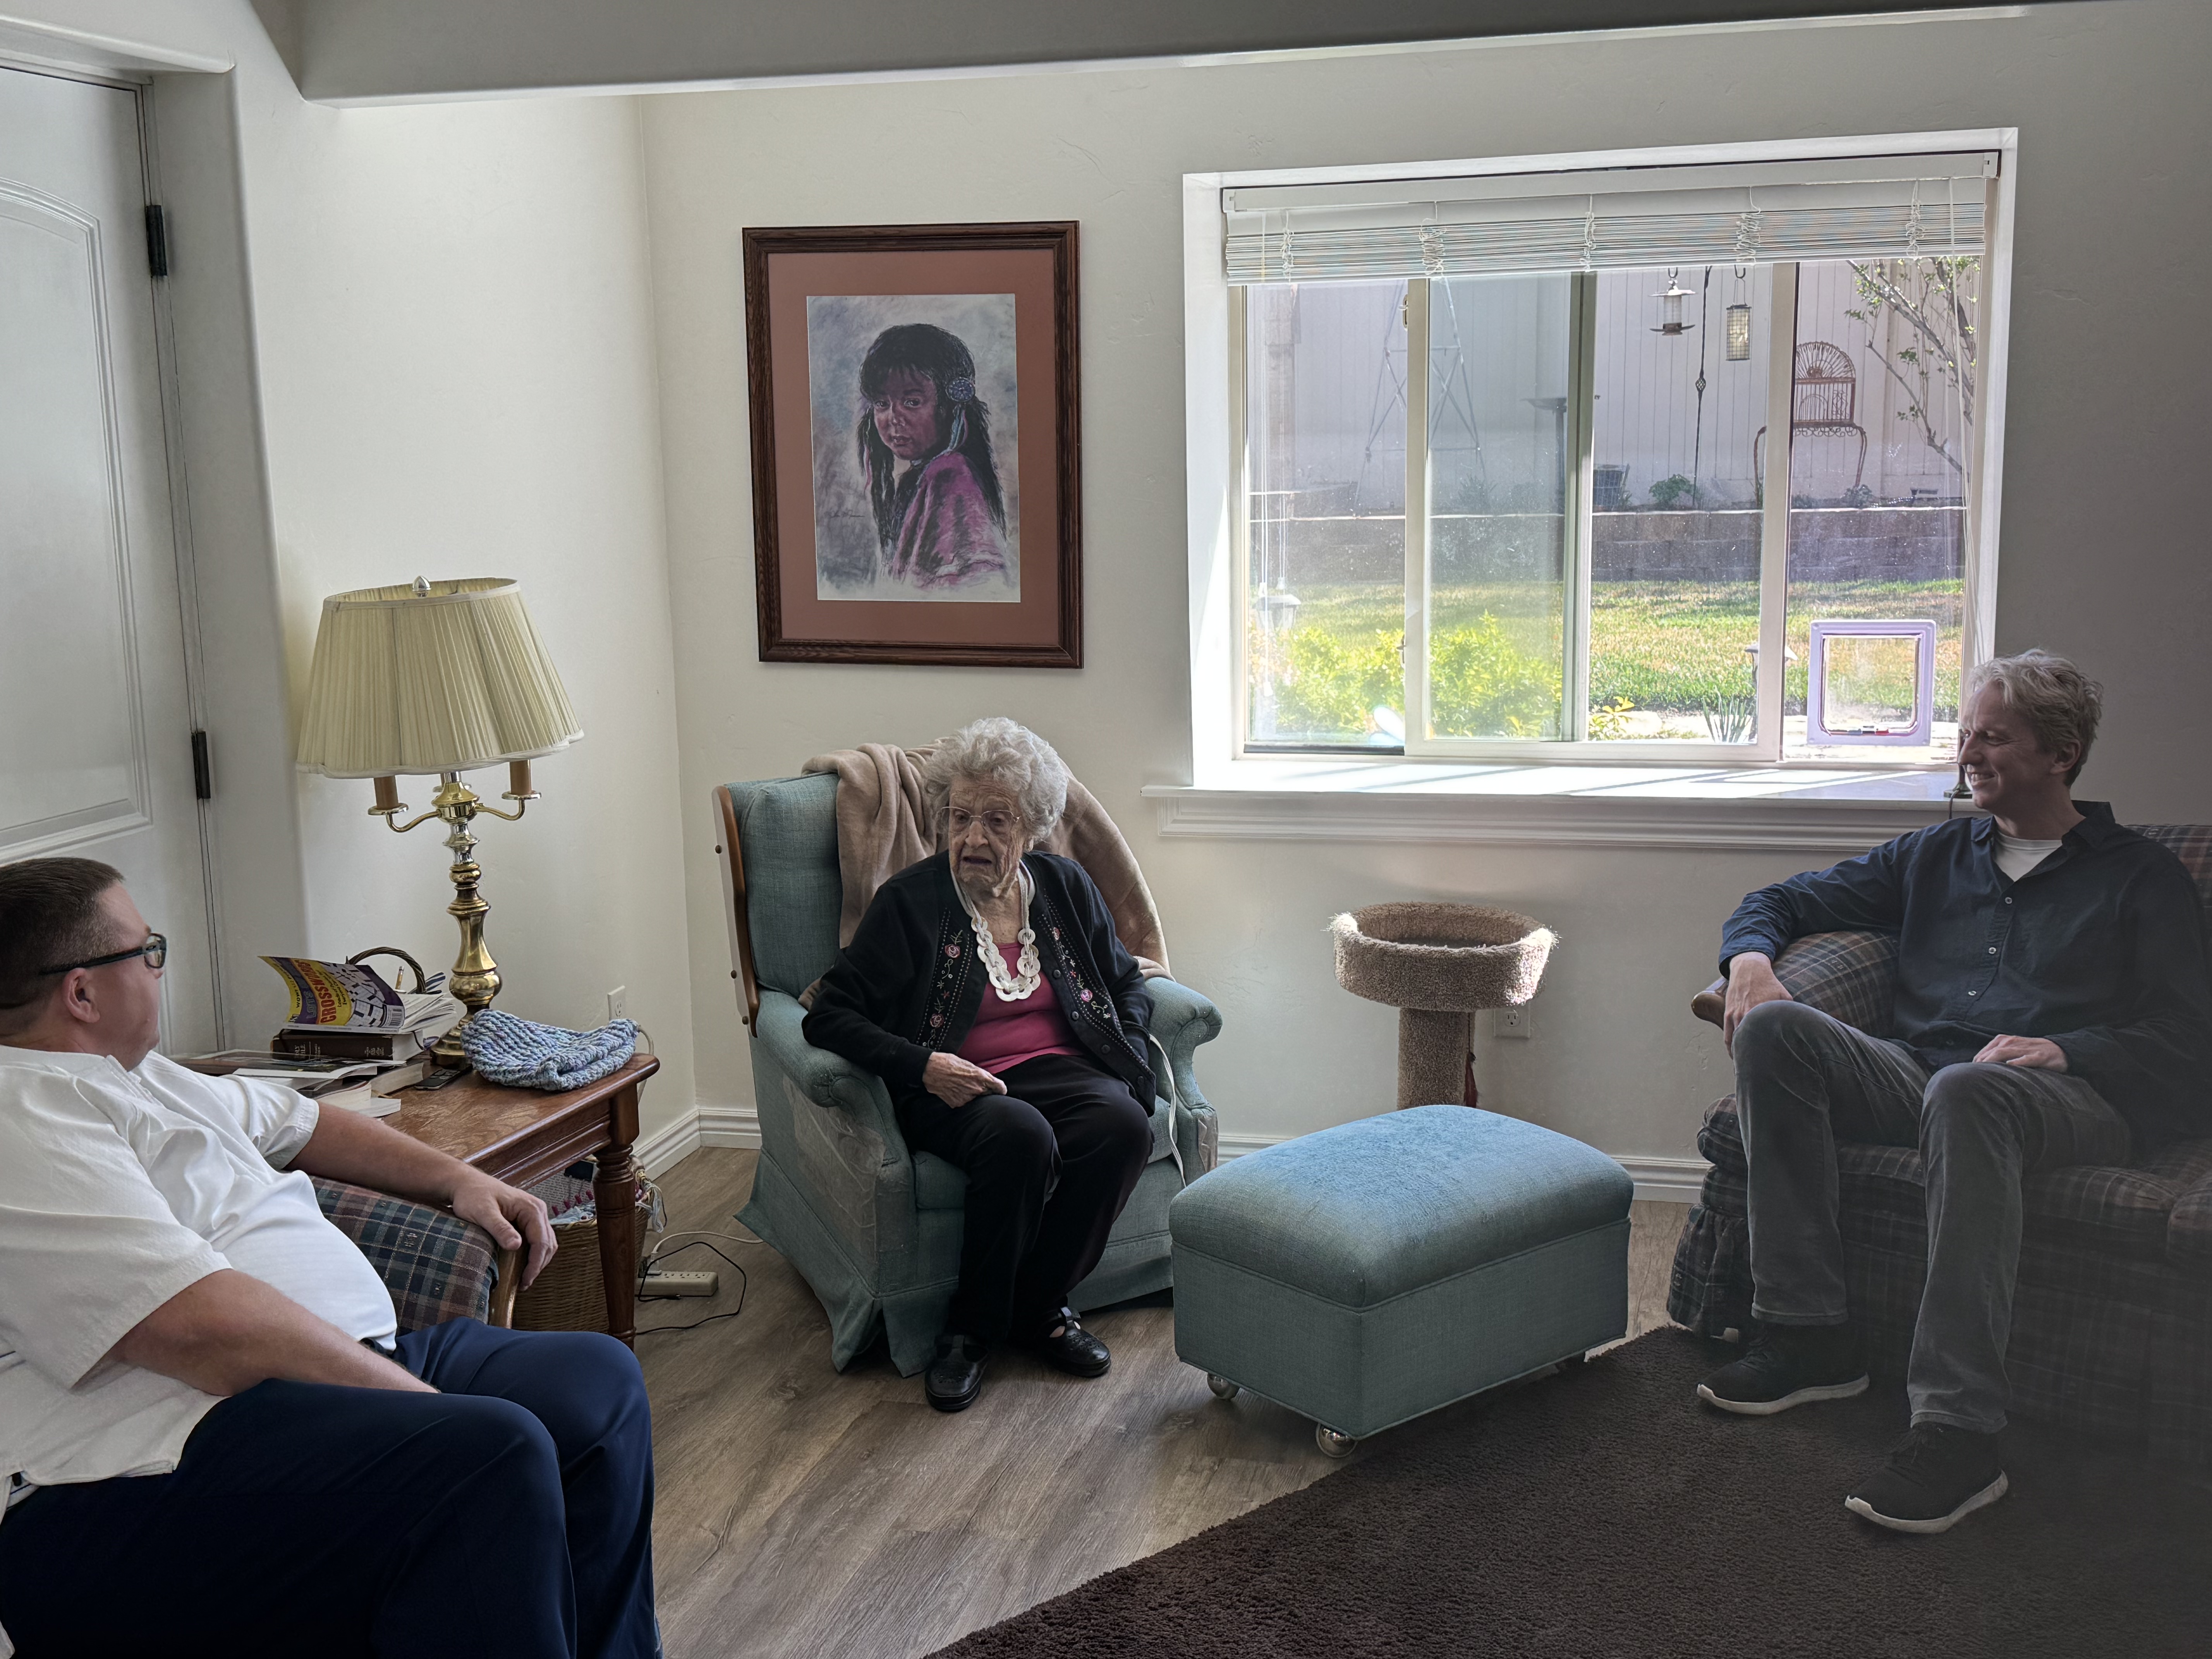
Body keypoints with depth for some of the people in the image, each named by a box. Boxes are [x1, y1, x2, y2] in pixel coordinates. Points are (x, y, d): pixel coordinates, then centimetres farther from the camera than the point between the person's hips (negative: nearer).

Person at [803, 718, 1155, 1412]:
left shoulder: (1066, 887, 11)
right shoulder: (908, 901, -2)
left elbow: (1127, 984, 23)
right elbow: (831, 1016, -5)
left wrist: (1125, 1060, 3)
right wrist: (922, 1066, -20)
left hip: (1057, 1068, 4)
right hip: (955, 1086, -4)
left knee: (1124, 1126, -29)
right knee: (1021, 1136, -37)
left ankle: (1038, 1302, -9)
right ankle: (974, 1328, -16)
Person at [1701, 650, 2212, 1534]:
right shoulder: (1932, 857, 27)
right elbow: (1782, 901, 27)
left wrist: (2061, 1049, -16)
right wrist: (1750, 958, 2)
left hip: (2078, 1100, -4)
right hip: (1919, 1078, 5)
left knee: (1966, 1092, -41)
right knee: (1775, 1030, -24)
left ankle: (1957, 1430, -42)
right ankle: (1808, 1335, -25)